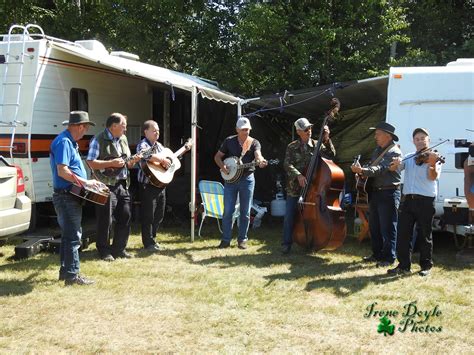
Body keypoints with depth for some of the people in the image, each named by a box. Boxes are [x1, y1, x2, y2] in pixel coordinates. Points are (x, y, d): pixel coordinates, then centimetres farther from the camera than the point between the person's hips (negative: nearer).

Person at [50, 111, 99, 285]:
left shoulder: (70, 142, 16)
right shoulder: (64, 142, -16)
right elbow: (62, 171, -24)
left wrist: (86, 182, 15)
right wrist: (85, 182, -19)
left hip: (71, 196, 11)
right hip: (67, 196, -11)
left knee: (69, 234, 16)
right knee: (73, 236, -8)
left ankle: (65, 271, 25)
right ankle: (72, 275, -5)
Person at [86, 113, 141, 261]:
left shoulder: (123, 139, 15)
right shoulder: (99, 140, -9)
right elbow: (91, 163, -16)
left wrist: (132, 161, 2)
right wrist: (112, 163, -20)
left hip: (123, 184, 8)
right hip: (106, 185, -7)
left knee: (125, 217, 8)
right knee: (106, 220, -3)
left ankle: (118, 248, 21)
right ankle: (104, 251, 10)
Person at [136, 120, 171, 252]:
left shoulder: (159, 145, 16)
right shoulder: (143, 144, -10)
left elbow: (170, 157, 26)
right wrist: (163, 160, -31)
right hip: (148, 185, -8)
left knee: (159, 215, 15)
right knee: (148, 215, -2)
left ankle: (152, 238, 28)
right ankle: (149, 243, 6)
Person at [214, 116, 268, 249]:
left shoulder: (254, 143, 0)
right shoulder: (229, 141, 3)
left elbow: (258, 154, -20)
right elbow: (217, 156, 9)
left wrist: (261, 161, -44)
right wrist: (222, 166, -11)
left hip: (247, 179, 0)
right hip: (230, 179, 0)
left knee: (245, 212, 5)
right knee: (228, 211, 1)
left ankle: (242, 239, 16)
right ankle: (226, 239, 11)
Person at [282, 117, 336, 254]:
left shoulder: (317, 145, 4)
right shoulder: (292, 147, 2)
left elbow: (331, 155, -8)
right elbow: (287, 164, -7)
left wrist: (327, 140, -19)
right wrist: (298, 175, -23)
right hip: (294, 188, 0)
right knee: (289, 216, 1)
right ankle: (287, 243, 12)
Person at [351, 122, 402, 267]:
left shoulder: (394, 152, -12)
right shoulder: (377, 150, 16)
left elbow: (380, 169, -24)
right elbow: (372, 167, 17)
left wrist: (362, 170, -36)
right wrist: (361, 170, -5)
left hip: (389, 193, -9)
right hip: (375, 192, 9)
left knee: (387, 228, -3)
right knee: (374, 226, 14)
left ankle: (389, 257, 4)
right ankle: (377, 254, 25)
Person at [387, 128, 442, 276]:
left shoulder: (434, 157, 1)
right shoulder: (409, 158, 15)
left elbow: (433, 177, -13)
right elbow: (393, 168, 7)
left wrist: (432, 163, -33)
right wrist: (396, 163, -16)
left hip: (425, 201, -4)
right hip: (408, 199, 4)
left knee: (424, 235, 3)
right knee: (403, 233, 3)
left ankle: (426, 266, 15)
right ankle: (404, 265, 11)